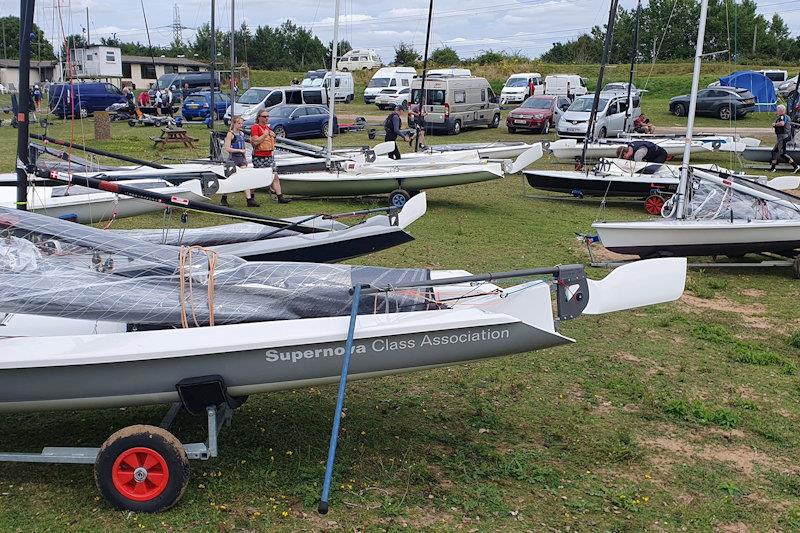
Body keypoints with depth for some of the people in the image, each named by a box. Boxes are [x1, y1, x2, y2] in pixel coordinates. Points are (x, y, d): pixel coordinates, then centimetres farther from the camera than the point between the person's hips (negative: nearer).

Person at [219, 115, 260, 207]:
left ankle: (249, 200, -7)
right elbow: (227, 148, -17)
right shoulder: (230, 134, -9)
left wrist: (245, 158, 21)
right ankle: (223, 199, 14)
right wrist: (239, 150, -18)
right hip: (233, 158, -6)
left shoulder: (242, 134, 12)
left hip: (241, 158, 7)